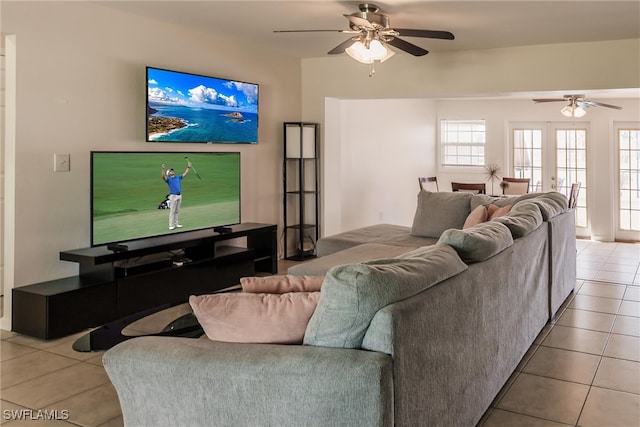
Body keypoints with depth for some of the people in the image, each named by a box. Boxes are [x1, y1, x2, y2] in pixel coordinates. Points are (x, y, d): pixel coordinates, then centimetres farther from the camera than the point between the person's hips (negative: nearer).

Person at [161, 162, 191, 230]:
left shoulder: (178, 177, 19)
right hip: (173, 196, -6)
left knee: (177, 211, 12)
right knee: (172, 211, -5)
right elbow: (163, 176, -17)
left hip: (179, 195, 6)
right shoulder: (168, 179, 2)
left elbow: (185, 174, 27)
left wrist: (188, 167, 25)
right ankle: (171, 225, -3)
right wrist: (163, 169, -31)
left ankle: (176, 224, 19)